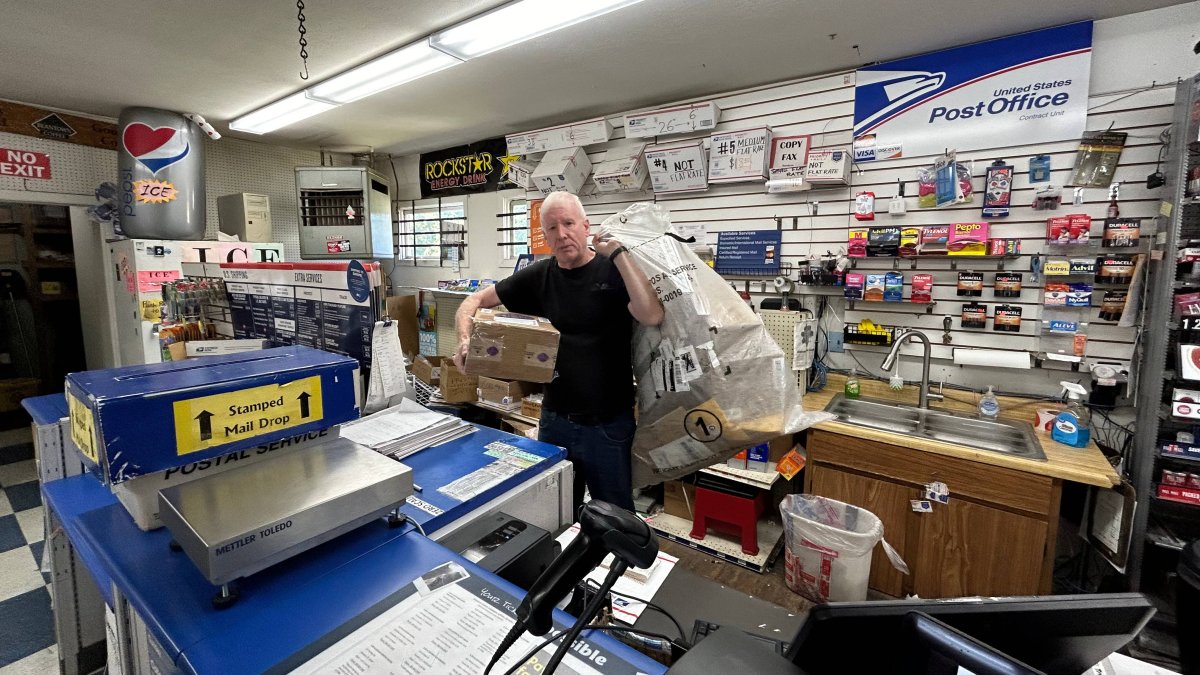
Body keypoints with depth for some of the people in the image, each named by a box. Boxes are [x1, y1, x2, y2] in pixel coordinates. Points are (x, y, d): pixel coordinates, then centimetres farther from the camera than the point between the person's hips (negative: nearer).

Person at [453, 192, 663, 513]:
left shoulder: (615, 270, -8)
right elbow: (475, 300, 8)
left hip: (609, 424, -3)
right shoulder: (539, 276, 1)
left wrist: (618, 253, -24)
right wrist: (465, 340, -10)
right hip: (554, 420, 4)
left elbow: (652, 316, -27)